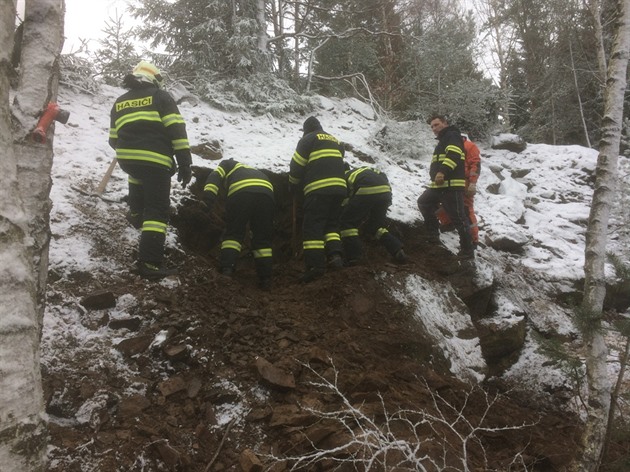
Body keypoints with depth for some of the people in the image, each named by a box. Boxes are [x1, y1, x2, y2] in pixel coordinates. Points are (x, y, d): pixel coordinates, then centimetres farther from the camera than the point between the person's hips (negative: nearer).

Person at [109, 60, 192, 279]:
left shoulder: (119, 102, 20)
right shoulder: (160, 96, 6)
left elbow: (113, 139, 21)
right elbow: (177, 131, -5)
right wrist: (185, 163, -5)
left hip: (127, 159, 5)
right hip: (155, 160, -5)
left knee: (138, 178, 41)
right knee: (157, 210, -5)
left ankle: (136, 214, 50)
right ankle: (150, 263, -12)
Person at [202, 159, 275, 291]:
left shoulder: (227, 164, 33)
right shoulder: (255, 171, 45)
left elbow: (214, 176, 10)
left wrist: (207, 198, -3)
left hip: (240, 191, -4)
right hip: (266, 191, 4)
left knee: (233, 234, 7)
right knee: (263, 239, 12)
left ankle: (226, 270, -8)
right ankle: (265, 280, 10)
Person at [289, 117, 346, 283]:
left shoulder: (308, 139, 7)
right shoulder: (337, 142, 26)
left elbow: (297, 165, 5)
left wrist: (293, 187, 18)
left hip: (318, 189, -6)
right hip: (339, 187, 6)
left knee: (312, 226, -4)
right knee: (332, 224, 17)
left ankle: (316, 264, -11)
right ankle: (335, 255, -2)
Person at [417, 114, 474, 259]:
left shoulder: (452, 136, -3)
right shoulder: (443, 141, 29)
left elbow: (453, 155, -21)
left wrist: (442, 172, -31)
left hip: (452, 184, -11)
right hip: (439, 185, 11)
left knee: (458, 218, -11)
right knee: (424, 203, 21)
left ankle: (467, 251, -7)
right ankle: (433, 236, 24)